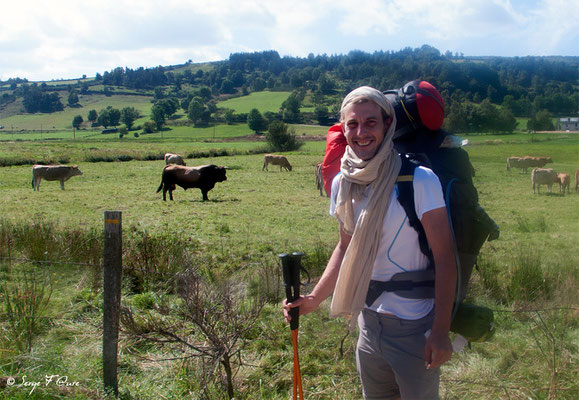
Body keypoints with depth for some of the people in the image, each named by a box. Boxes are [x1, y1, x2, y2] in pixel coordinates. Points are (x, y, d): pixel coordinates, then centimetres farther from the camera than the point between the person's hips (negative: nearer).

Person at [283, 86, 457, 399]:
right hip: (369, 322, 6)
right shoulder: (342, 184, 1)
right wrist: (314, 299, 3)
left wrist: (440, 332, -18)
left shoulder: (420, 180, -18)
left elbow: (444, 257, -16)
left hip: (413, 326, -6)